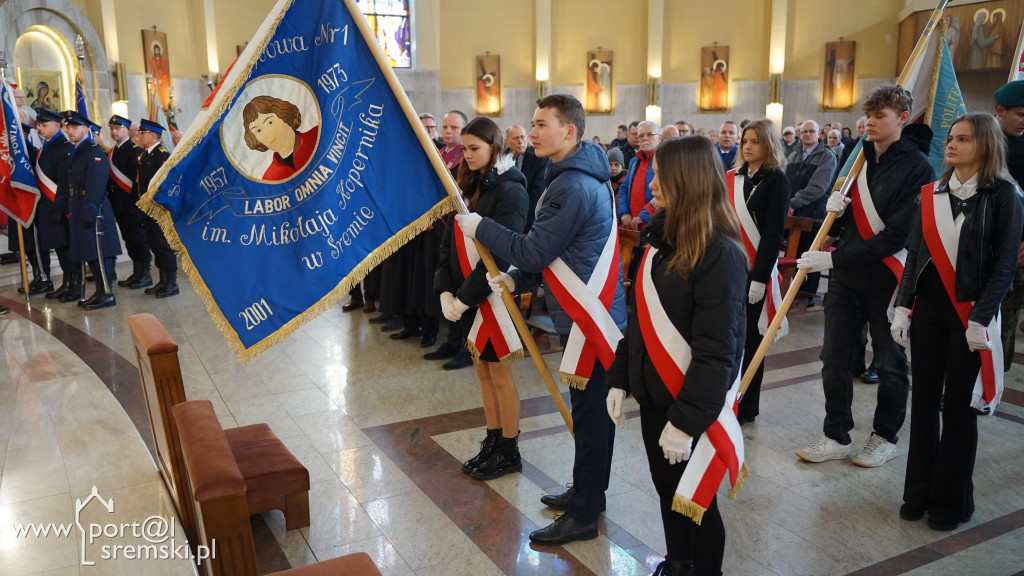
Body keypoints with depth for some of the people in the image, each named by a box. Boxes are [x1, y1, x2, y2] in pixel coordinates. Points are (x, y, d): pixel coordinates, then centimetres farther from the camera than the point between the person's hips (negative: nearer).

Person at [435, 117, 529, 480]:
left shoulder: (509, 191, -13)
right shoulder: (468, 186, 11)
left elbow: (500, 255, -20)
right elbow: (450, 240, 9)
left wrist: (466, 297, -18)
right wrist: (446, 290, -2)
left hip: (493, 296, -7)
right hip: (465, 296, 7)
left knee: (499, 372, 3)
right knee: (482, 369, 14)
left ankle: (509, 451, 16)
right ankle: (493, 441, 27)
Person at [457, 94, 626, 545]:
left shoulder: (572, 186, -21)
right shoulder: (583, 176, 13)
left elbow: (535, 252, -20)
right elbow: (555, 251, 17)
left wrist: (479, 227, -9)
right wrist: (517, 279, 5)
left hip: (589, 317, -11)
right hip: (589, 311, 11)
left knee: (589, 413, 0)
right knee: (593, 410, 20)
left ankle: (583, 516, 14)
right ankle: (588, 493, 36)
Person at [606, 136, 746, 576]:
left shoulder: (721, 254, -21)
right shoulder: (663, 236, 5)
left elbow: (716, 350, -23)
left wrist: (687, 420, -22)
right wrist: (619, 378, 10)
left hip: (692, 406, -7)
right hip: (653, 394, 7)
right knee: (665, 488, 21)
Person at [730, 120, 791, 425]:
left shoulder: (776, 180, -6)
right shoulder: (733, 177, 11)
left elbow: (773, 233, -12)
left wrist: (760, 277, -16)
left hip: (755, 269, -5)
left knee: (750, 337, 2)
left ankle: (746, 406, 13)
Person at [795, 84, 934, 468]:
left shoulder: (917, 167, -11)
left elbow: (896, 235, -19)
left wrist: (834, 259, -23)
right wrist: (835, 211, -10)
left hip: (886, 277, -5)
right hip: (846, 275, 5)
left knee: (889, 362, 10)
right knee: (834, 358, 7)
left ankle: (886, 437, 28)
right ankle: (836, 437, 20)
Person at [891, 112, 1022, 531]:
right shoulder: (931, 193, 7)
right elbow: (915, 254, 8)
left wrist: (981, 319, -14)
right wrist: (902, 307, 1)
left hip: (969, 315, -4)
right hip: (928, 311, 4)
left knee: (959, 407, 4)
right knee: (923, 401, 9)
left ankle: (951, 501, 19)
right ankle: (919, 492, 23)